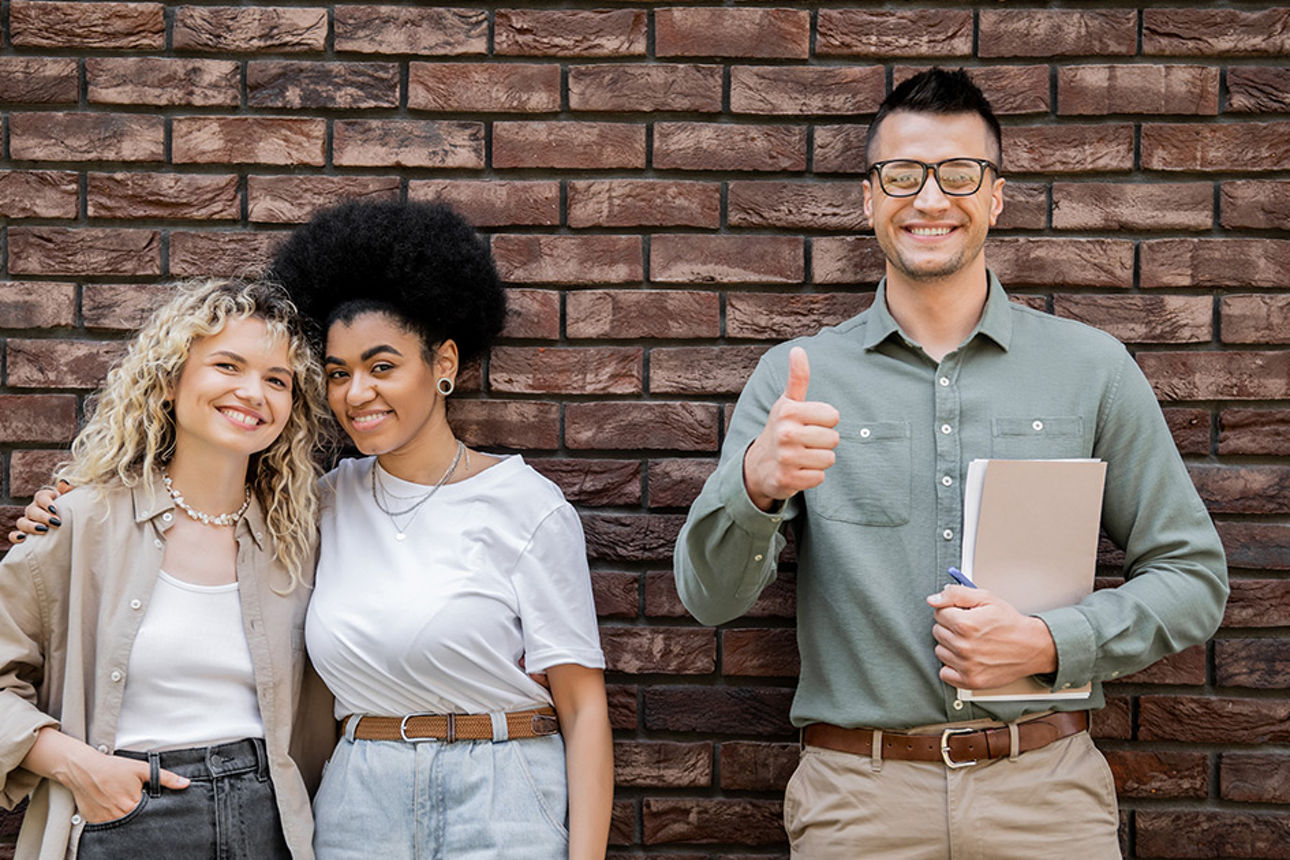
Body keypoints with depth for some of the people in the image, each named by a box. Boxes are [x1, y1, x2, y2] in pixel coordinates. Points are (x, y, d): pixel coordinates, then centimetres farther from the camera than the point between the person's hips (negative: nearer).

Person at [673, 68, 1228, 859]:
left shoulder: (1092, 368, 4)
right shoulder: (796, 376, 3)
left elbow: (1193, 577, 6)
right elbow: (709, 596, -5)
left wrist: (1051, 644, -11)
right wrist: (757, 482, -26)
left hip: (1045, 794, 0)